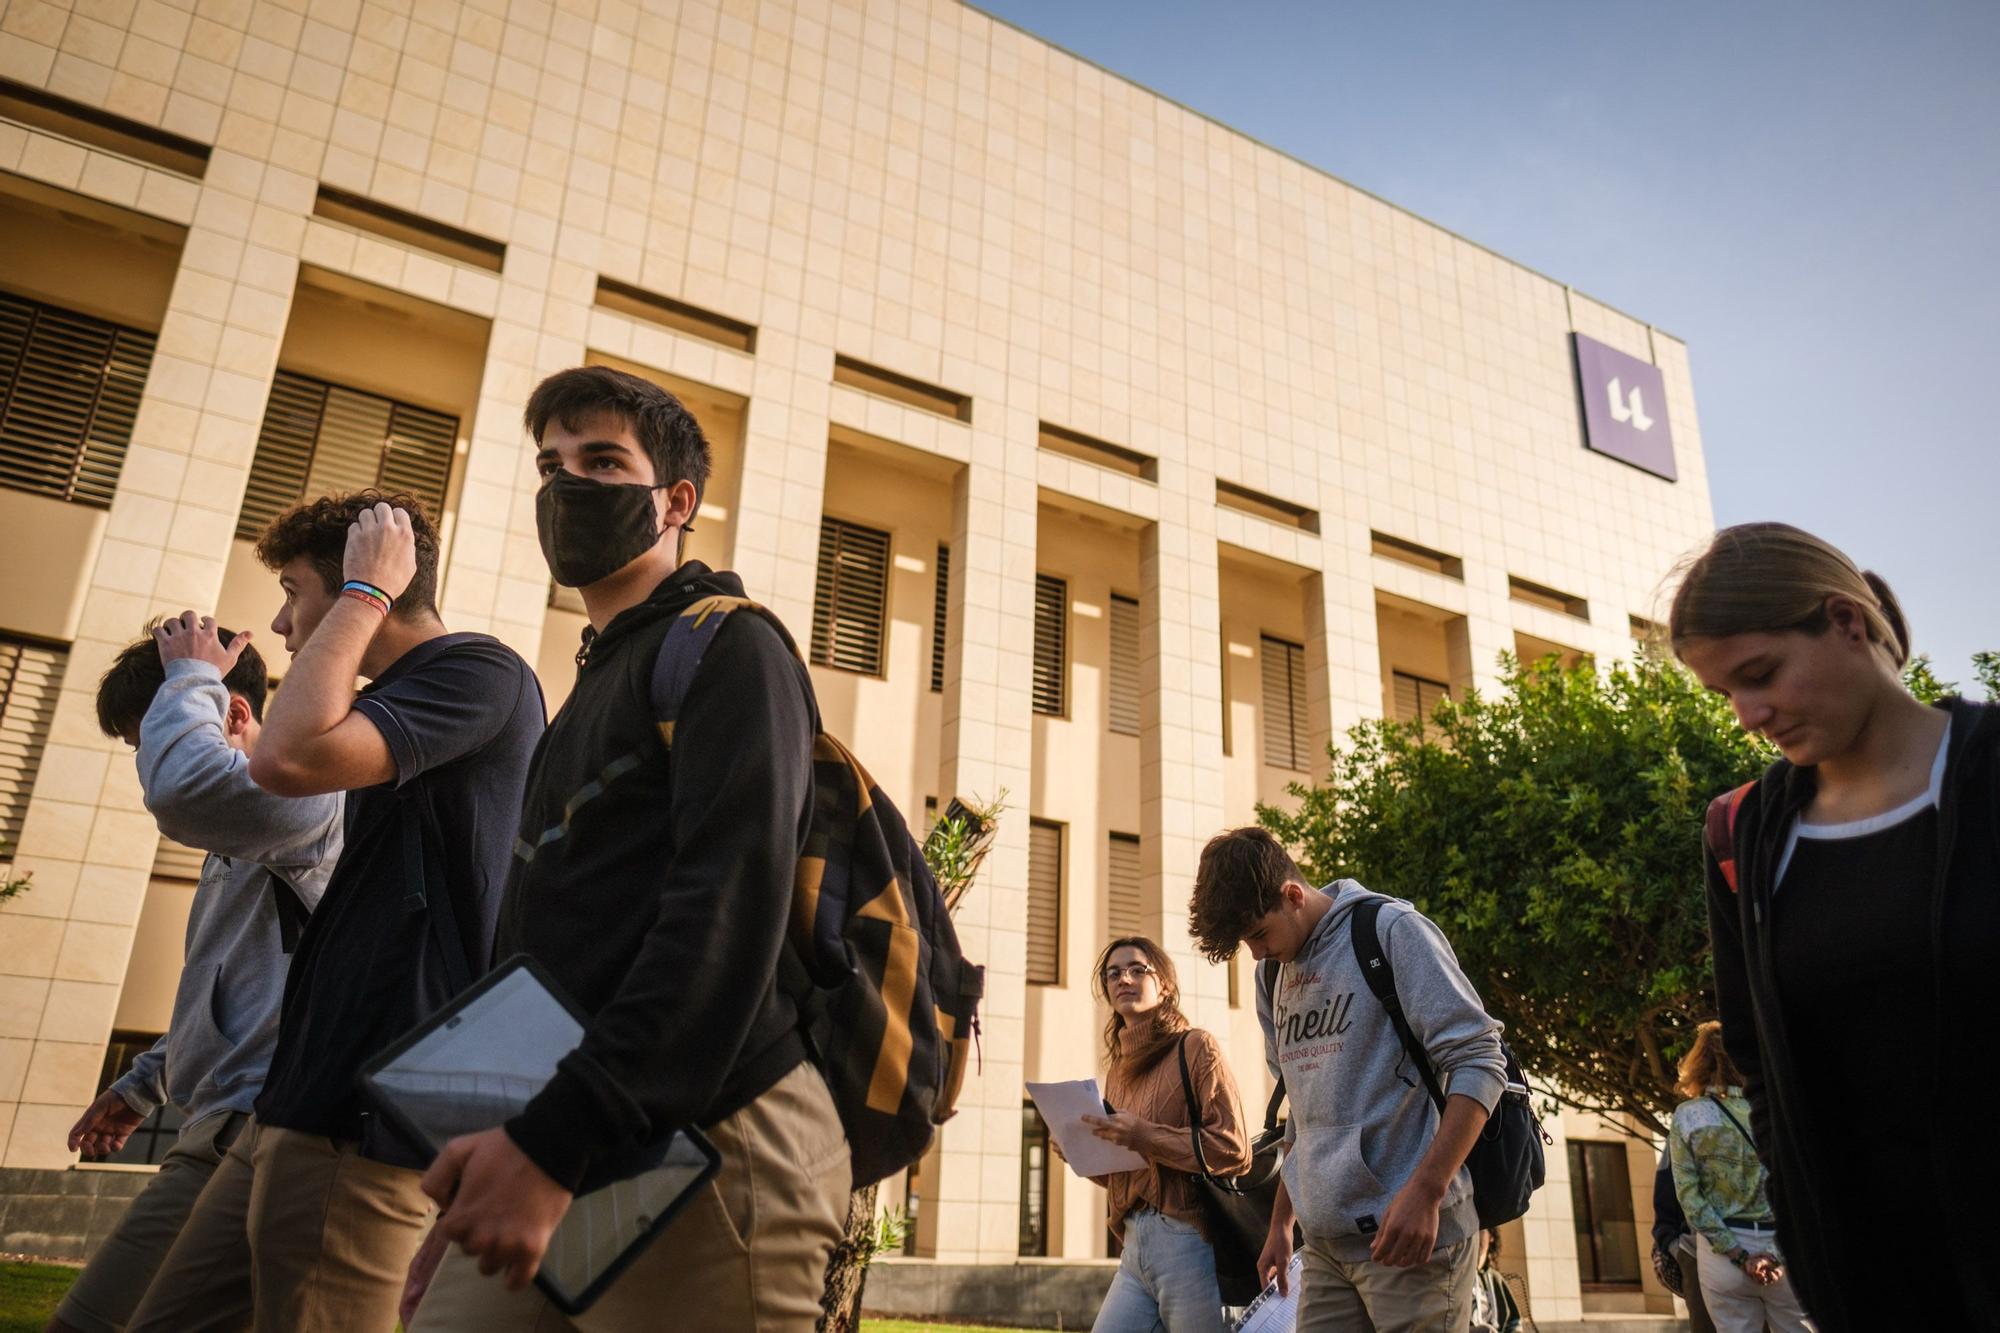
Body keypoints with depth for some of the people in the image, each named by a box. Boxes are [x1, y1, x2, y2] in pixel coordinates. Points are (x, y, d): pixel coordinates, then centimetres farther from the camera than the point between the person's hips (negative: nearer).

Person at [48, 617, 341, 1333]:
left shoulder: (311, 786, -11)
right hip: (224, 1133, 10)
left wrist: (191, 678, -15)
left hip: (253, 1135, -10)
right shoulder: (237, 843, 22)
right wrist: (143, 1084, 33)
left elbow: (181, 788, -33)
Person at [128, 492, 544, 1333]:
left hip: (365, 1117, -10)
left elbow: (290, 760, -23)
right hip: (306, 1107, 10)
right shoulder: (397, 701, 21)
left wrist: (364, 593, -13)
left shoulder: (479, 671, -10)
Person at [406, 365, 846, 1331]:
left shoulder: (727, 647, -5)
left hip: (701, 1147, -8)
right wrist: (511, 1141, 15)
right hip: (563, 1160, 8)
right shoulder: (596, 684, 23)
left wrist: (555, 1141, -23)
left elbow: (731, 915, -19)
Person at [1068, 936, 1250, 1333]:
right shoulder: (1118, 1065, 15)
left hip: (1189, 1244, -6)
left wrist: (1143, 1136, -18)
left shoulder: (1195, 1047, -3)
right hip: (1133, 1247, 6)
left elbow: (1234, 1150, -12)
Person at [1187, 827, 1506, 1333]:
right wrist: (1280, 1223, 22)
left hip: (1411, 1235, -6)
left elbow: (1479, 1064, -13)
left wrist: (1425, 1191, -20)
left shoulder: (1392, 931, -8)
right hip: (1326, 1244, 7)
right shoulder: (1275, 976, 13)